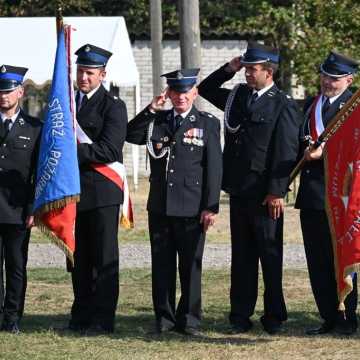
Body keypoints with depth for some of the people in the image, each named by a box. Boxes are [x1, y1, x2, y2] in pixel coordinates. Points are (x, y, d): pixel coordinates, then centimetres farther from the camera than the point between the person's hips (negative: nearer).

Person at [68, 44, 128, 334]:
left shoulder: (113, 107, -6)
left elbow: (109, 151, -17)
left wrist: (73, 150, -20)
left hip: (102, 191, -6)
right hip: (74, 190, 6)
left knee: (105, 258, -3)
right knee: (79, 258, 10)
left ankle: (103, 319, -1)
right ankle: (82, 316, 16)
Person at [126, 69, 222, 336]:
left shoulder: (208, 124, 1)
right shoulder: (157, 121, 12)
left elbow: (214, 168, -2)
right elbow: (130, 136, -1)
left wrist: (211, 206, -8)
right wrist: (150, 110, -8)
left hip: (192, 209, -3)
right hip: (160, 206, 3)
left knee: (190, 266, 2)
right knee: (162, 265, 7)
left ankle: (189, 320, 10)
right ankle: (164, 318, 14)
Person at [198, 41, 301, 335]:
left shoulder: (283, 106, -8)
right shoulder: (238, 96, 11)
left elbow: (286, 153, -12)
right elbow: (204, 90, 24)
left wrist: (276, 192, -16)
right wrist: (227, 70, 8)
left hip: (265, 194, -6)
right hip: (239, 190, 6)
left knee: (270, 255, 3)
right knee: (241, 255, 8)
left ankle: (274, 317, 10)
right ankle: (240, 316, 12)